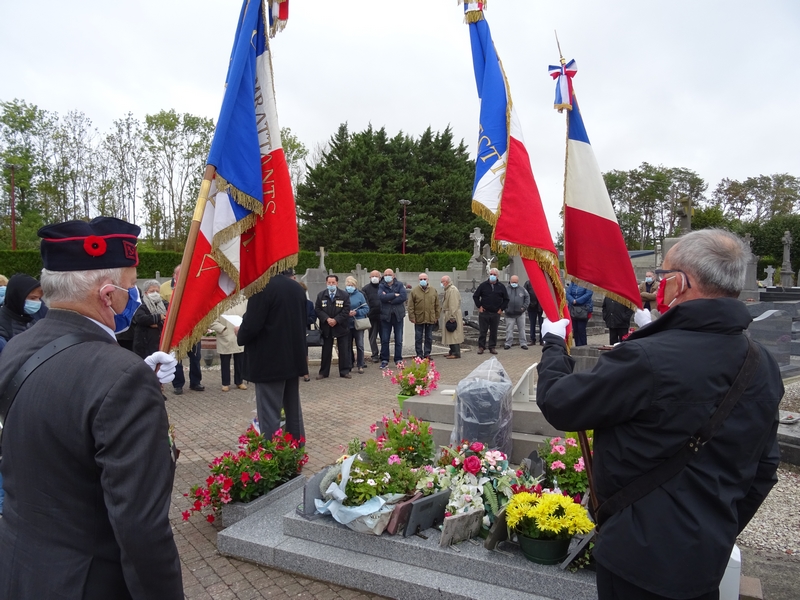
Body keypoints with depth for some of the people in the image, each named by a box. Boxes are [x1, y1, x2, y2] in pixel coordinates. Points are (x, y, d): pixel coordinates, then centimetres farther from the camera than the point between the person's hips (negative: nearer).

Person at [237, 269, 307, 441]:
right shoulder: (297, 288, 7)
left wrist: (240, 334, 1)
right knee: (293, 409, 18)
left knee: (269, 413, 0)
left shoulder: (263, 287, -17)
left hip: (269, 361, -8)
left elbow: (251, 326, -19)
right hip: (294, 358, 8)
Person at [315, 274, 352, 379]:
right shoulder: (321, 295, 3)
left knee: (344, 350, 4)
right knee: (326, 351, 8)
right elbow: (318, 310, -1)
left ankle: (344, 371, 13)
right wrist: (327, 319, -15)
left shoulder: (344, 295, -2)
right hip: (326, 327, 1)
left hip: (341, 326, -1)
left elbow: (346, 310, -7)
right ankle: (324, 372, 16)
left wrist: (336, 320, -16)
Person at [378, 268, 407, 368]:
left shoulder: (400, 285, 4)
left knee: (399, 340, 6)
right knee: (384, 340, 3)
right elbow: (381, 297, -17)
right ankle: (384, 360, 11)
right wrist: (395, 295, -15)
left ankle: (398, 360, 15)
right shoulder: (381, 286, 4)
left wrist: (389, 299, -13)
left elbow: (404, 296, -13)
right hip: (385, 315, 0)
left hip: (398, 315, 0)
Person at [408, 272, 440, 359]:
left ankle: (427, 353, 17)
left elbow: (437, 305, 9)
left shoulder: (433, 291, 7)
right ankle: (419, 354, 12)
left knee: (429, 338, 8)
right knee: (418, 338, 4)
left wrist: (436, 317, 6)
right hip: (418, 319, -2)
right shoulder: (414, 291, -1)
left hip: (430, 319, 2)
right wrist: (412, 317, -8)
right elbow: (410, 306, -3)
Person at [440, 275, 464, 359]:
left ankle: (456, 353, -6)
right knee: (451, 335, 13)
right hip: (449, 316, 10)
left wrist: (452, 317, -24)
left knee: (454, 335, -8)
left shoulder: (452, 290, -16)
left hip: (452, 316, -10)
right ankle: (452, 351, 20)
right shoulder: (448, 290, 18)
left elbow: (453, 305, -22)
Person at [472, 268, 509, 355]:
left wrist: (501, 308, 3)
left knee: (494, 331, 6)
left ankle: (492, 347, 15)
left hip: (496, 313, 1)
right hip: (484, 312, -1)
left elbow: (506, 299, 12)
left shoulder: (501, 287, 6)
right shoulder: (483, 285, 2)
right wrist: (479, 306, 1)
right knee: (482, 330, 1)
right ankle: (481, 347, 9)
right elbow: (475, 296, 9)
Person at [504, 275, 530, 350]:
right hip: (509, 314, -1)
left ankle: (523, 343, 12)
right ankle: (508, 343, 8)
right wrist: (505, 308, -5)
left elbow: (527, 298, 7)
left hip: (520, 313, 1)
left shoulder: (522, 289, 6)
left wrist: (524, 307, -3)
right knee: (509, 329, 1)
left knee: (522, 329, 6)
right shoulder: (506, 290, 2)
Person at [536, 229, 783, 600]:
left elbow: (557, 404, -18)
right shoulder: (765, 366, -3)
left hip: (641, 555, -6)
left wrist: (554, 343, 0)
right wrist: (724, 529, 20)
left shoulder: (644, 360, -30)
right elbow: (764, 469, 7)